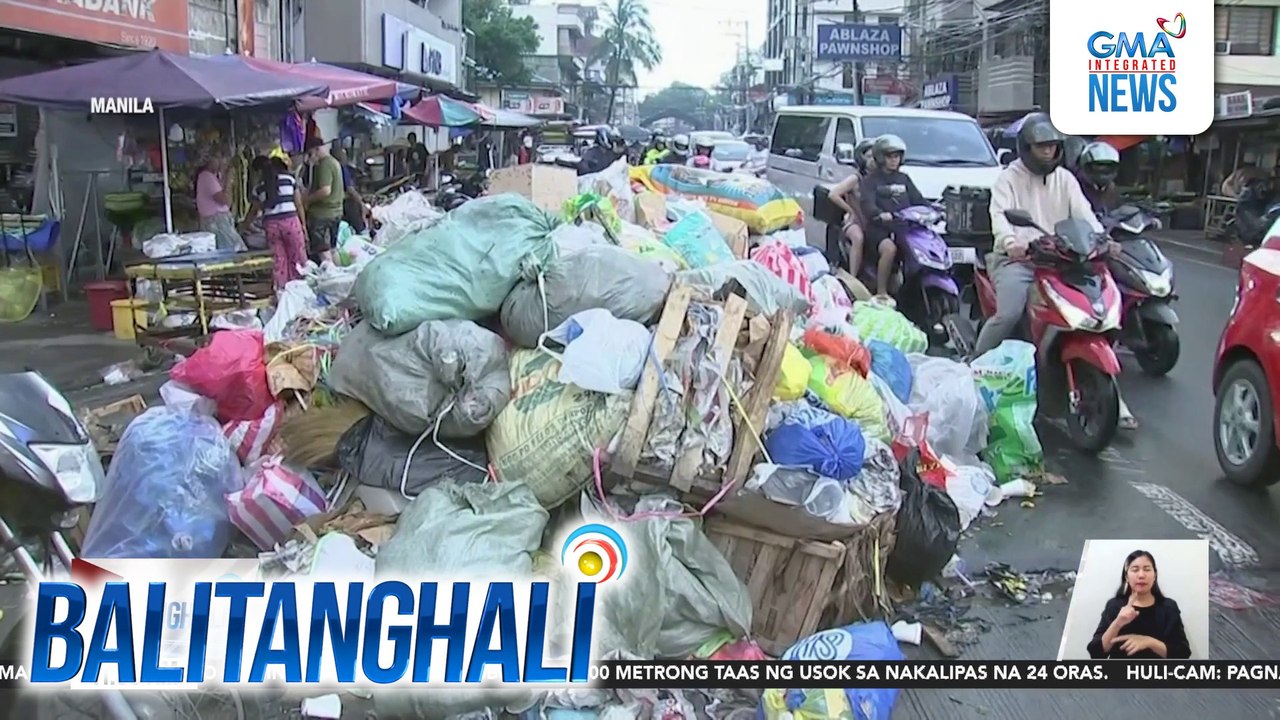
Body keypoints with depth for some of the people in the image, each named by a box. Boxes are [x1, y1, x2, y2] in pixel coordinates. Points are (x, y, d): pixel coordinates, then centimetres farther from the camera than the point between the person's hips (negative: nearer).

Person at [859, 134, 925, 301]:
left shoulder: (904, 179, 22)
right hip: (878, 229, -5)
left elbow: (918, 199, 15)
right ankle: (881, 293, -27)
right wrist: (880, 214, -35)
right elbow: (867, 204, -13)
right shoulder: (871, 180, 5)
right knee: (889, 249, -36)